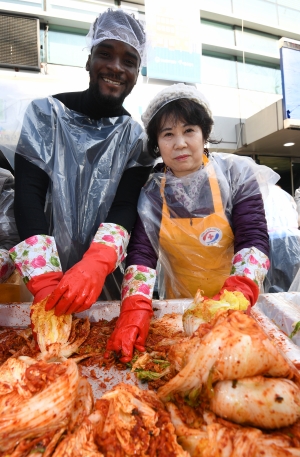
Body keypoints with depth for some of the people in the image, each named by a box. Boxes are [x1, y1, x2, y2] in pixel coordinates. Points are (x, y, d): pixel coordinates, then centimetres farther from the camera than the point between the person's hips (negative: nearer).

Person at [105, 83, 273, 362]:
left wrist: (236, 295, -31)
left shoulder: (237, 174, -7)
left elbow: (253, 240, -14)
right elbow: (140, 252, -12)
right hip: (179, 311, 1)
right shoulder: (150, 191, -4)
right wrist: (135, 308, -29)